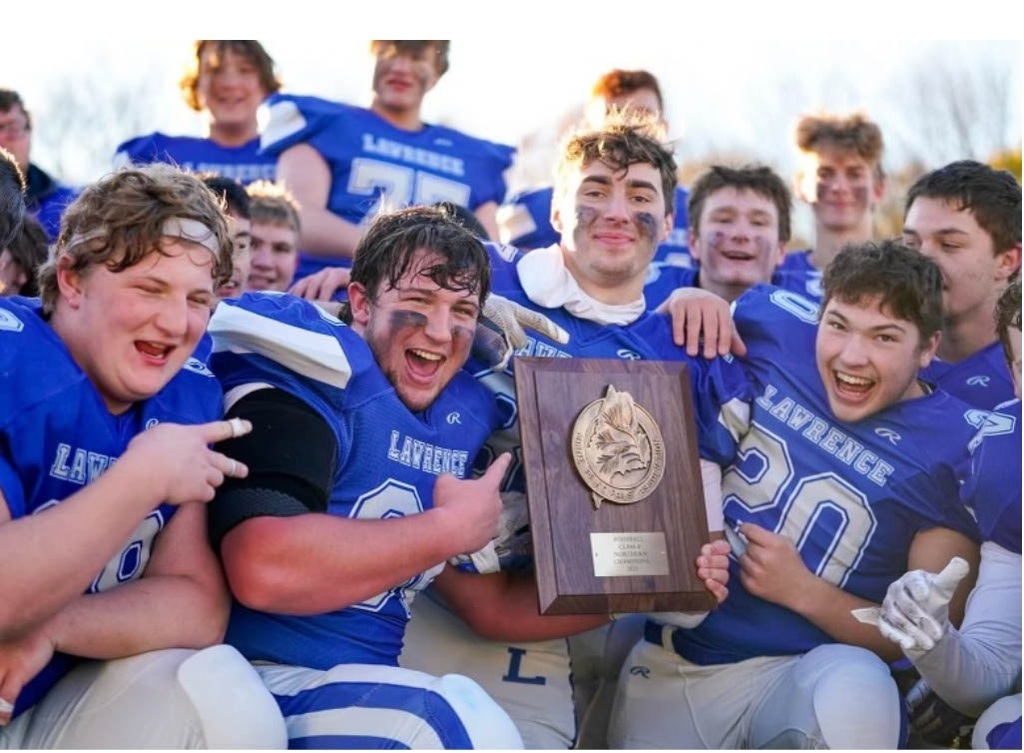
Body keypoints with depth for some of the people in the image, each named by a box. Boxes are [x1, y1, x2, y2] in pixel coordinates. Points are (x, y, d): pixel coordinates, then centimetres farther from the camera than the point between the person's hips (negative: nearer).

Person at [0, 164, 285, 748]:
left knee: (226, 697, -19)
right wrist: (144, 479, -25)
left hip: (58, 706, 5)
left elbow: (201, 607, -5)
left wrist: (47, 631, -20)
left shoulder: (191, 398, -1)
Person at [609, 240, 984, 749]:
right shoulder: (778, 330, 1)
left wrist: (802, 591, -17)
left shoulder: (956, 450, -8)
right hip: (669, 656, 4)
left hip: (802, 670, -3)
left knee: (852, 695, -37)